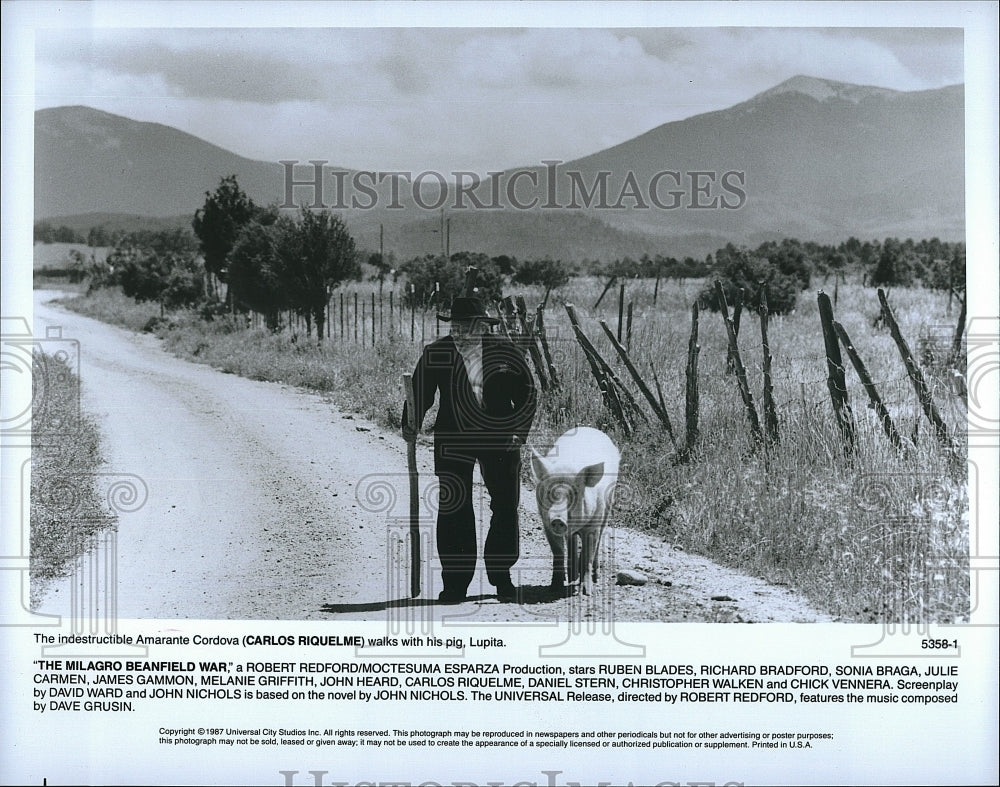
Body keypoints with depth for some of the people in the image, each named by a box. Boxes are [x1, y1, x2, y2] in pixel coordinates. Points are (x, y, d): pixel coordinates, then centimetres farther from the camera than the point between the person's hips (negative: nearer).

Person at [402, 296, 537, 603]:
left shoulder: (505, 351, -1)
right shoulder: (434, 355, -2)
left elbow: (527, 393, 6)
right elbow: (419, 394, 3)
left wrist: (519, 431, -3)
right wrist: (410, 426, -13)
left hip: (500, 439, 1)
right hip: (453, 440, -1)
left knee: (506, 507, 4)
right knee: (454, 510, -3)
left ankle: (501, 575, 19)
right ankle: (455, 583, 5)